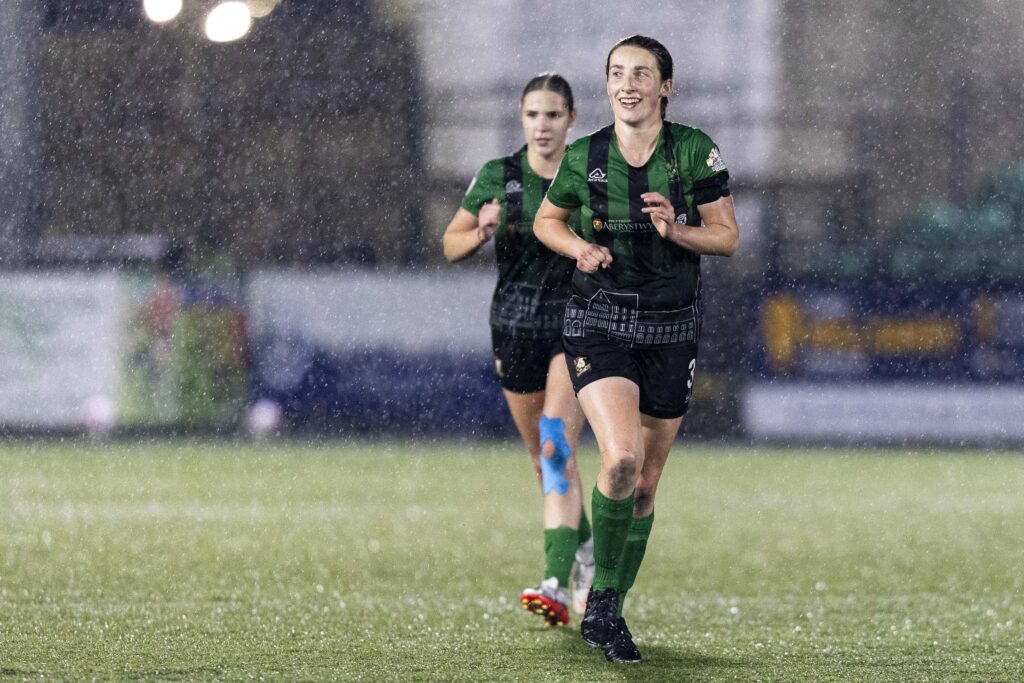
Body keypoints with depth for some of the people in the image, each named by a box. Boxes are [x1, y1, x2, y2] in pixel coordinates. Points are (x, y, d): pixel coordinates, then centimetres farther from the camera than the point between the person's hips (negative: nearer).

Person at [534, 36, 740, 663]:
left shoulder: (696, 151, -5)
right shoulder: (583, 157, -3)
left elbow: (729, 237, -1)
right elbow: (546, 221, 13)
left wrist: (678, 230, -20)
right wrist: (578, 246, -7)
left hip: (672, 330, 2)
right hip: (599, 325, -2)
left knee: (645, 483, 9)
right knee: (622, 457, -24)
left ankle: (611, 613, 25)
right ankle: (602, 592, -5)